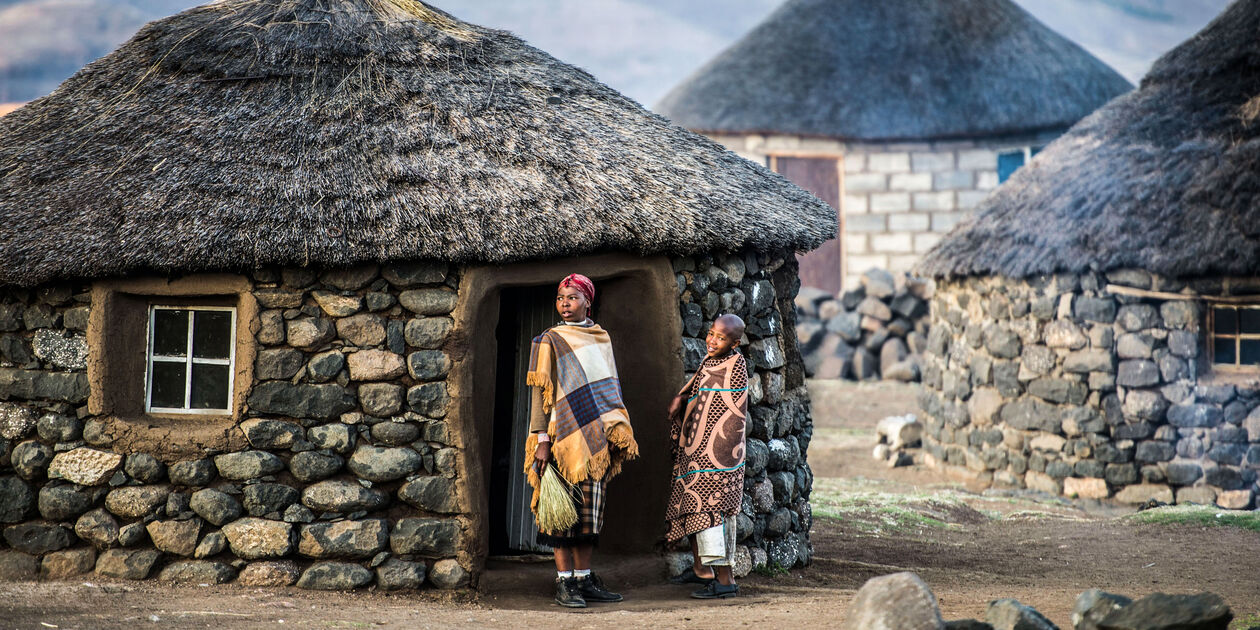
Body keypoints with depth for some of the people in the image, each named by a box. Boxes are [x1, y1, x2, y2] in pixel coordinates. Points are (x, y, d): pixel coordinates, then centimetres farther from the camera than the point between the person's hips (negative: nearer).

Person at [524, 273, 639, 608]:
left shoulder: (601, 338, 13)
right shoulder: (549, 341, -3)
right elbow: (540, 392, -6)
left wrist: (618, 431, 13)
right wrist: (541, 440, -13)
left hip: (595, 439, 5)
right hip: (564, 437, -5)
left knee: (589, 506, 6)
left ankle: (584, 577, 12)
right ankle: (564, 582, -1)